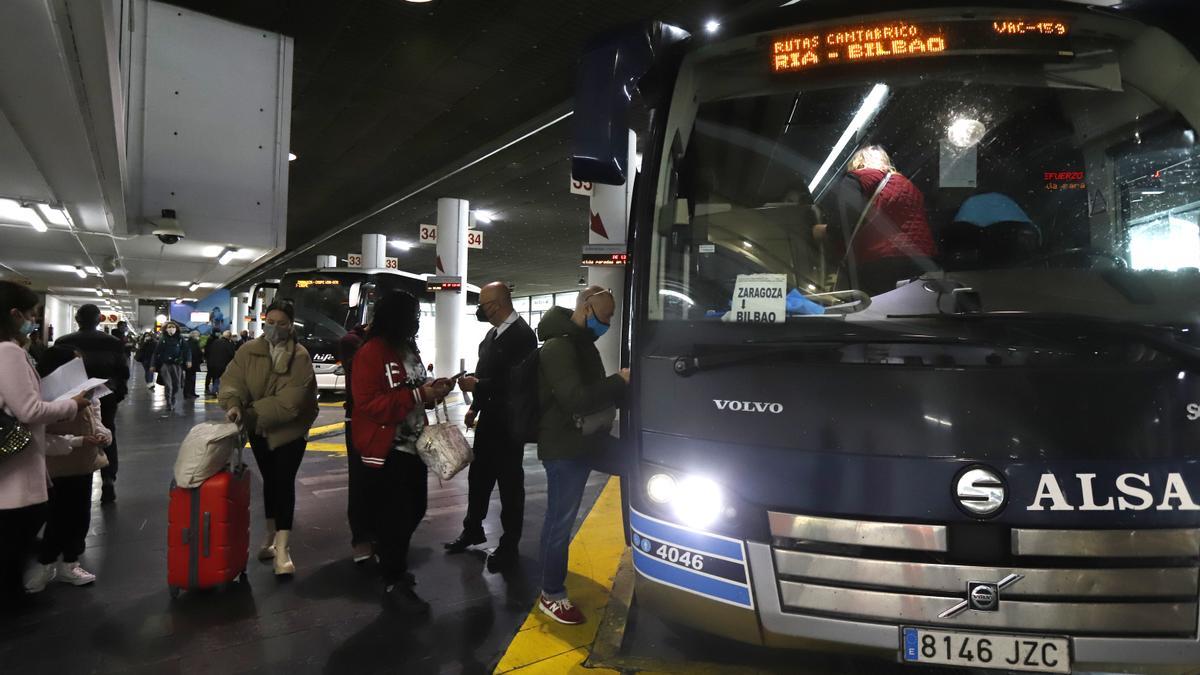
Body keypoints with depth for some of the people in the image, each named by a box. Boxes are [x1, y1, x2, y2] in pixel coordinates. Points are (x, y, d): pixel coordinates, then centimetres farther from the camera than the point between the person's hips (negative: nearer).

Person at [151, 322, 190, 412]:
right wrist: (153, 365, 4)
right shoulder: (163, 340, 3)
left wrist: (188, 360, -10)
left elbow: (187, 350, 3)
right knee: (168, 385, -8)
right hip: (165, 365, -1)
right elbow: (156, 353, 6)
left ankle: (172, 400, 33)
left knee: (177, 385, 8)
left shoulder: (180, 339, 4)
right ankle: (169, 404, -1)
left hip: (177, 365, 1)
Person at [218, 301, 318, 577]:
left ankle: (282, 547, -9)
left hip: (289, 430, -4)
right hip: (258, 430, 4)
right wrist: (233, 404, -35)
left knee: (284, 482, -10)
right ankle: (272, 535, 31)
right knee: (269, 480, 16)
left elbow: (290, 400, -24)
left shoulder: (300, 356, -17)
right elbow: (232, 380, -14)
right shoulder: (248, 351, -4)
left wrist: (252, 412, -27)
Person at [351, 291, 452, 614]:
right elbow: (369, 405, -24)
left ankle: (392, 561, 40)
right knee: (393, 517, -1)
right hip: (386, 451, -9)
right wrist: (417, 395, -27)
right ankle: (394, 585, 14)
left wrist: (433, 388, 1)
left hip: (413, 446, 9)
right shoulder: (370, 354, -17)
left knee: (414, 509, 19)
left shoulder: (410, 350, 11)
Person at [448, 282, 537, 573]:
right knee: (479, 476, 18)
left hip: (509, 423, -8)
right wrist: (475, 406, 13)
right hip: (488, 419, 8)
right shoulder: (493, 333, 8)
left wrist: (477, 386, -23)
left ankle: (509, 545, 18)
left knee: (510, 482, 4)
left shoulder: (522, 334, -19)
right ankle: (473, 530, 37)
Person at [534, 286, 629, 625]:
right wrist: (621, 381, -23)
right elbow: (576, 400, -29)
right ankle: (552, 595, 13)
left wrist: (618, 387, 2)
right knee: (560, 521, 0)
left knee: (558, 518, 21)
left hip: (580, 442, 10)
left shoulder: (581, 342, 13)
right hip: (564, 448, -10)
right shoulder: (559, 346, -20)